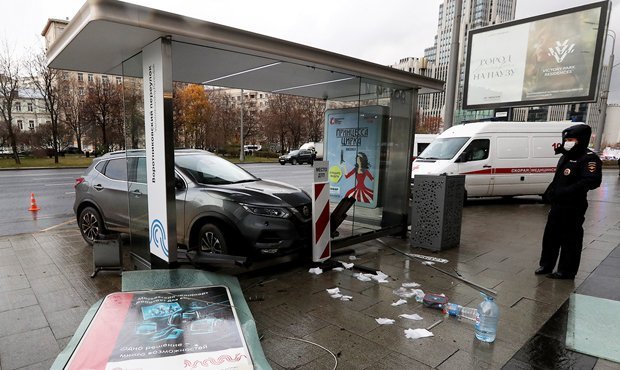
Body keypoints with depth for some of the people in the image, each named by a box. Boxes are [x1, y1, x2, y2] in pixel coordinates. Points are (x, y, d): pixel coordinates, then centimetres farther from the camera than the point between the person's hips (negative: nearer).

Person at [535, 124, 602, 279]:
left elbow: (592, 181, -26)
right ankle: (546, 265, 27)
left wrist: (566, 192, -31)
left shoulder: (589, 158, -13)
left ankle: (567, 271, 12)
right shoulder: (566, 157, 17)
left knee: (570, 239, 1)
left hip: (573, 206, -9)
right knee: (550, 236, 15)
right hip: (557, 204, 9)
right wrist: (551, 191, 10)